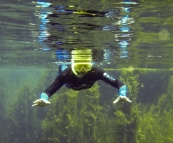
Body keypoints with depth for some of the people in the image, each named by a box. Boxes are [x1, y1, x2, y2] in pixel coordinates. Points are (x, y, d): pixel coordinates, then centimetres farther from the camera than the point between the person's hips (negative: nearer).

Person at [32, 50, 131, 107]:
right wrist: (43, 99, -72)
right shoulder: (65, 74, -48)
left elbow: (119, 83, -48)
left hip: (88, 84, 1)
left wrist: (122, 95, -70)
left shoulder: (95, 72, -48)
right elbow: (49, 90, -48)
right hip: (69, 85, -1)